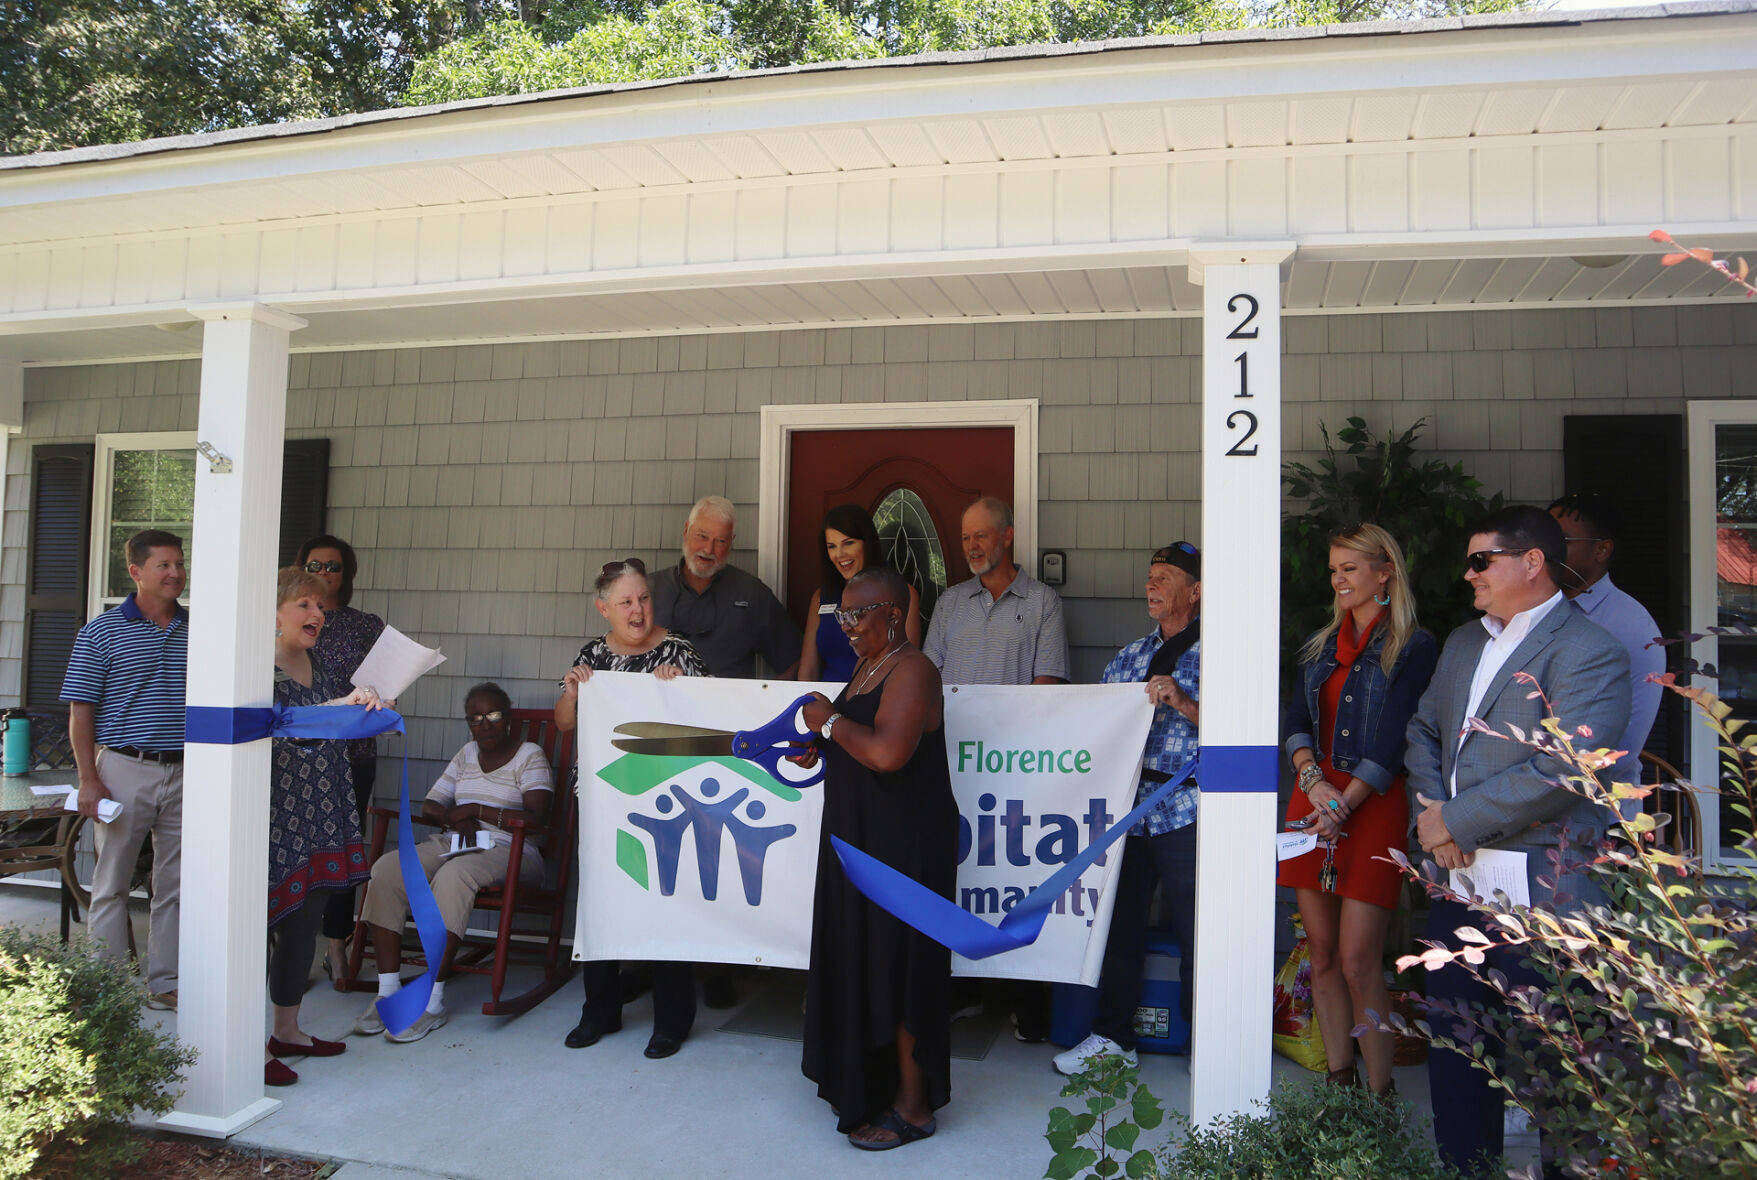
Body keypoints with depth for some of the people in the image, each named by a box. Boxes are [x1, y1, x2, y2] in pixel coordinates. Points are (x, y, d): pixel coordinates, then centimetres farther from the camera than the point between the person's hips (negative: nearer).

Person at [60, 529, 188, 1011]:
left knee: (176, 884, 8)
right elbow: (81, 712, -3)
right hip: (124, 770, -3)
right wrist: (89, 780, -9)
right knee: (112, 884, 6)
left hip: (186, 773, 3)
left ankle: (165, 981, 19)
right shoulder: (102, 633, -3)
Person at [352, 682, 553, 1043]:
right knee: (387, 869, -22)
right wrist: (453, 818, -5)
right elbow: (429, 806, 18)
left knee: (452, 877, -38)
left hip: (509, 851, -6)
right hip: (453, 842, 6)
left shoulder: (529, 755, 2)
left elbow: (535, 818, -12)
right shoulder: (466, 754, 21)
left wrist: (475, 810, -11)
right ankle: (388, 990, -20)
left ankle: (433, 1001, -33)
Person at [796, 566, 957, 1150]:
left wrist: (831, 720, -17)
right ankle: (871, 1082, 32)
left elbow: (888, 752, -31)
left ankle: (913, 1107, 12)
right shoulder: (867, 667, 12)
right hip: (861, 839, 9)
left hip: (903, 848, -9)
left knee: (896, 966, -1)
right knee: (863, 960, 17)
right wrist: (822, 744, 5)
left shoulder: (912, 671, -17)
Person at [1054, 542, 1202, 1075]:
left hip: (1185, 811, -5)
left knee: (1194, 929, 2)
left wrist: (1183, 704, -20)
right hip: (1126, 807, 5)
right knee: (1119, 920, 9)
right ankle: (1112, 1035, 21)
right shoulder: (1129, 656, 17)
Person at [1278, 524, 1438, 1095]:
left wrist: (1344, 803, -14)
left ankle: (1380, 1095, 6)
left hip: (1373, 807, -6)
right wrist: (1312, 779, -11)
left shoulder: (1414, 648, -2)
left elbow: (1394, 741, -9)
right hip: (1314, 800, 6)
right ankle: (1338, 1080, 18)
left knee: (1358, 962, -7)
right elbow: (1295, 718, 7)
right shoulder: (1320, 644, 16)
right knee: (1321, 956, 8)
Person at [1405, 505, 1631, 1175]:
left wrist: (1457, 821, -16)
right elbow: (1423, 731, 17)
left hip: (1539, 893, -8)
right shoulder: (1463, 643, 15)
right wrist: (1429, 813, -2)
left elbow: (1561, 769, -21)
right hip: (1458, 881, 8)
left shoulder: (1589, 651, -12)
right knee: (1453, 1045, 16)